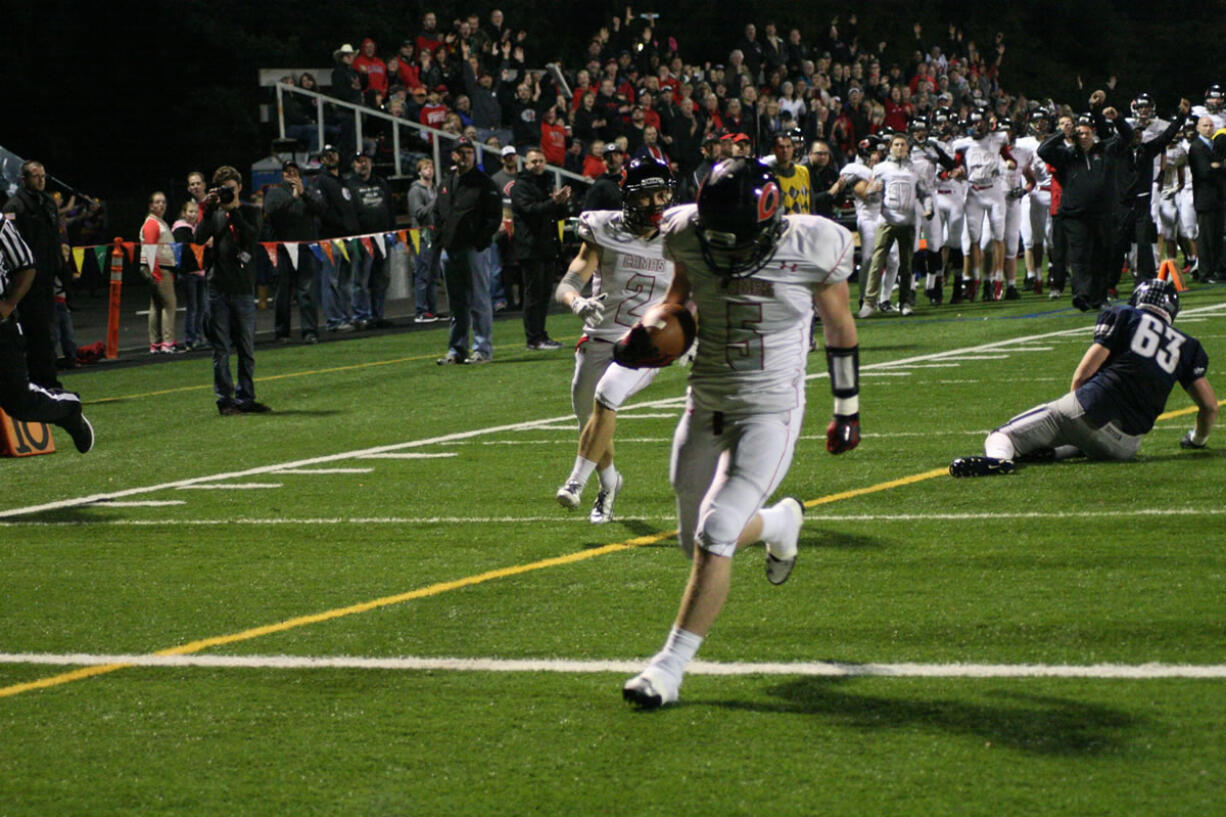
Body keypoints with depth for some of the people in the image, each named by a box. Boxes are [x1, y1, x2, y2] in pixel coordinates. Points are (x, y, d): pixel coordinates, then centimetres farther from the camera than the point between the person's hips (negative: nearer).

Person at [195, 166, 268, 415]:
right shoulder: (215, 214, 9)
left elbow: (252, 234, -13)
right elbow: (200, 238, -6)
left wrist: (233, 209, -17)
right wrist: (209, 210, -14)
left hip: (243, 287, 0)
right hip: (218, 287, 0)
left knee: (246, 348, 4)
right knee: (221, 349, 0)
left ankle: (245, 398, 13)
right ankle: (225, 399, 5)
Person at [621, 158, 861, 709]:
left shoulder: (811, 249, -14)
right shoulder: (691, 239, -7)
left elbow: (840, 328, 2)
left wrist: (848, 410, 9)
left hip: (770, 415, -5)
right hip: (705, 408, 5)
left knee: (714, 535, -17)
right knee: (698, 539, 14)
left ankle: (671, 664, -9)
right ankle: (780, 521, 46)